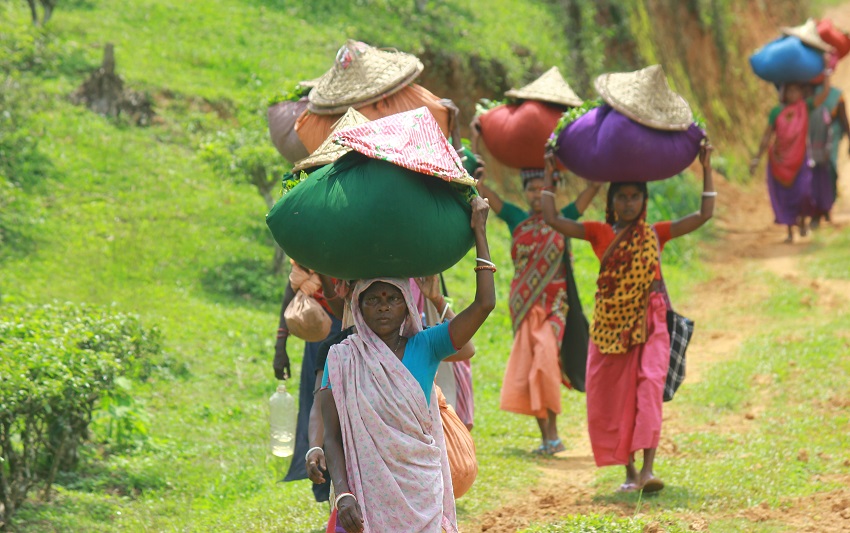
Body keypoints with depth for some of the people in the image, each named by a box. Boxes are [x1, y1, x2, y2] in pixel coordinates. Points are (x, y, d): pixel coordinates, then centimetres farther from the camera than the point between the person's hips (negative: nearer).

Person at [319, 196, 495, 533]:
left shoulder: (424, 347, 3)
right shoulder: (342, 358, 1)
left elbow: (484, 304, -5)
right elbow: (332, 436, -3)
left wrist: (479, 231, -1)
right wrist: (343, 495, -17)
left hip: (422, 492, 1)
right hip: (365, 493, -1)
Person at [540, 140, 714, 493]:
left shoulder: (655, 234, 8)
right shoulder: (600, 234, 9)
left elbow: (705, 214, 6)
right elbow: (552, 219, 3)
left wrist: (706, 169, 2)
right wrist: (549, 173, 3)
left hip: (649, 323, -2)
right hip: (610, 327, 2)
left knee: (649, 387, -19)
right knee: (612, 399, 4)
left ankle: (648, 470, -26)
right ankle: (629, 471, 18)